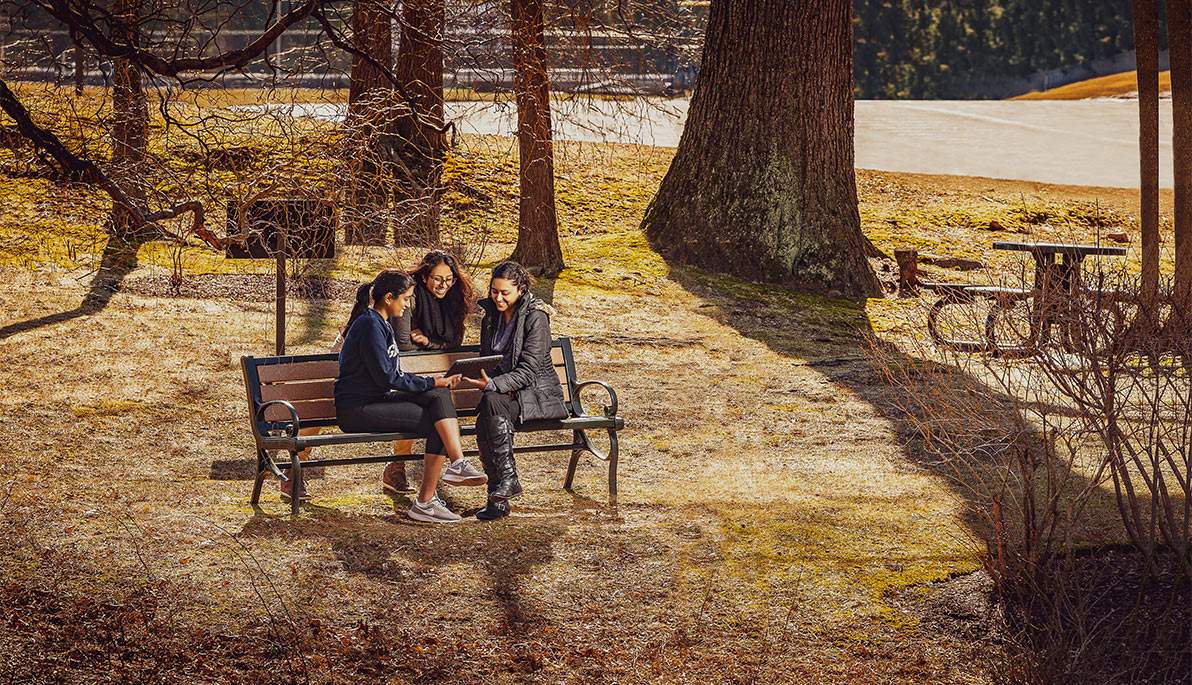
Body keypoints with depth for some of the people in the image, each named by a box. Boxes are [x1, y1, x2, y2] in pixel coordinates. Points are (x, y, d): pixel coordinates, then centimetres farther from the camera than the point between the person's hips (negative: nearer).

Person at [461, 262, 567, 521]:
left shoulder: (535, 317, -11)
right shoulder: (491, 317, 10)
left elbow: (528, 371, -17)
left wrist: (492, 385, -30)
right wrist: (488, 382, -6)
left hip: (540, 394, -5)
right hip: (507, 392, 5)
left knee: (492, 402, -35)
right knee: (485, 419, -30)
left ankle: (508, 479, -29)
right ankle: (498, 498, -28)